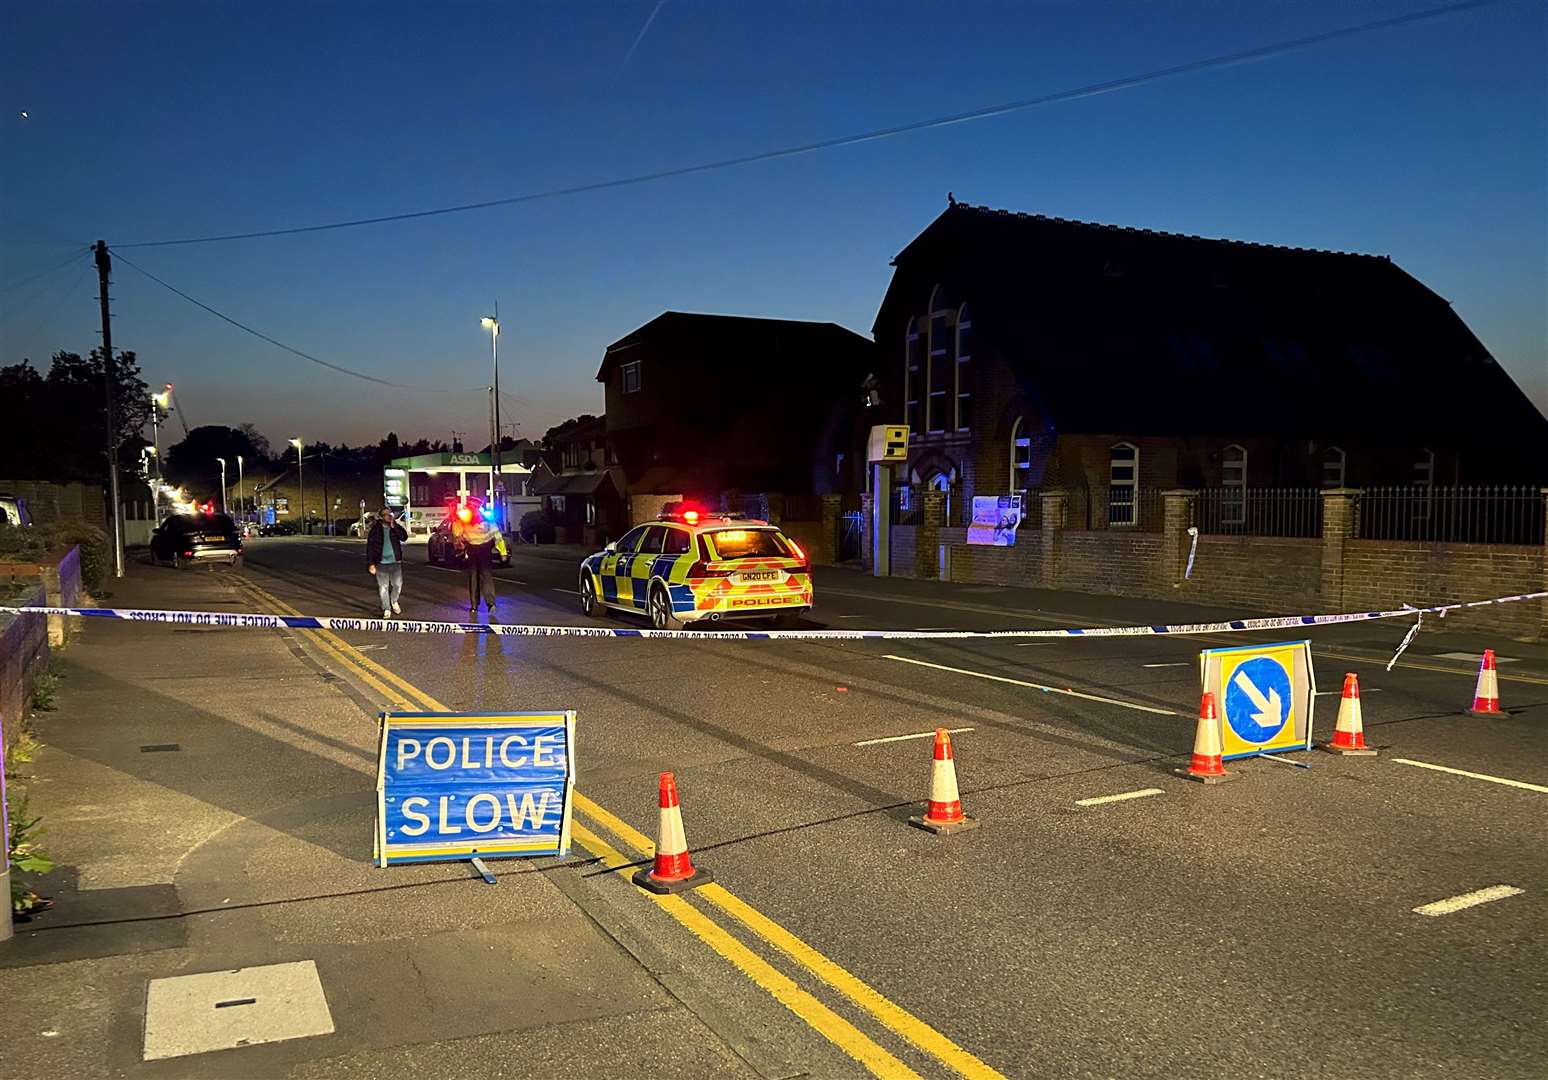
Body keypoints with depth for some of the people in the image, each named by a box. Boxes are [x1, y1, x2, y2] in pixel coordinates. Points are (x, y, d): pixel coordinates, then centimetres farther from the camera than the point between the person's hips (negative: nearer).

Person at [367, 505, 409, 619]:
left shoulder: (396, 527, 4)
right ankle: (386, 610, 15)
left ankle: (394, 602, 29)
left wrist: (394, 526, -18)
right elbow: (369, 547, -3)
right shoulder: (375, 529, -3)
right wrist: (370, 563, -9)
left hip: (395, 562, 2)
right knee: (383, 587, 3)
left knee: (398, 585, 0)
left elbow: (404, 537, -12)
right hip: (381, 563, -1)